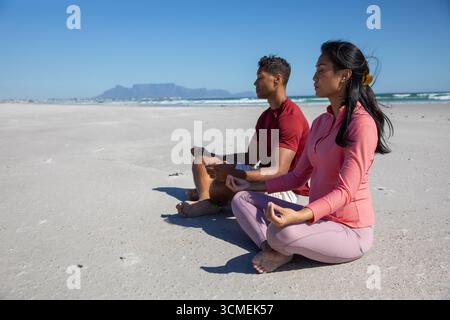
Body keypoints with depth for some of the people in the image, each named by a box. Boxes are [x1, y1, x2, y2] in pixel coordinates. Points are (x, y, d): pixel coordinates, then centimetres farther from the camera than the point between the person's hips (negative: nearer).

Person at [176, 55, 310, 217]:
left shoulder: (291, 116, -19)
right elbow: (251, 157, 11)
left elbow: (280, 171, -28)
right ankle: (207, 200, -19)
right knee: (201, 155, 6)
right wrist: (217, 159, -1)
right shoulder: (266, 115, 14)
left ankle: (204, 196, -8)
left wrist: (232, 172, -37)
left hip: (286, 190, -10)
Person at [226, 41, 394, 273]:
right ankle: (271, 249, -18)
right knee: (242, 199, 4)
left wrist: (299, 216, -39)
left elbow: (345, 191, -23)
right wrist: (251, 186, 11)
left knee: (282, 232, -38)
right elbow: (298, 176, 12)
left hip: (350, 230, -8)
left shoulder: (362, 123, -17)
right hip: (318, 217, 9)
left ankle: (280, 247, -4)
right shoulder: (320, 122, 10)